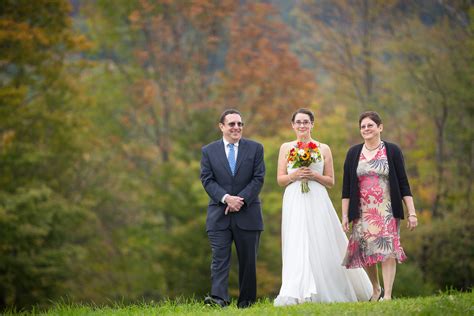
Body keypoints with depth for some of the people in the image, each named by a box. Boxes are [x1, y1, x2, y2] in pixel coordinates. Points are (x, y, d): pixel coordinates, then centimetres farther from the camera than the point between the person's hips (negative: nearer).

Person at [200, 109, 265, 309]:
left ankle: (246, 301, 12)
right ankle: (218, 298, -21)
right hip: (219, 215, -1)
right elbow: (207, 180, -1)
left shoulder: (255, 148, 6)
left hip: (247, 214, 1)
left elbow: (258, 178, -1)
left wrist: (240, 200, -14)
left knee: (248, 260, 5)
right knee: (220, 258, -11)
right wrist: (226, 198, -17)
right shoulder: (209, 151, 7)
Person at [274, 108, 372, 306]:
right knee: (297, 245, -9)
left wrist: (314, 175, -10)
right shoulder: (286, 148, 10)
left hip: (317, 202, 0)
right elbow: (280, 179, 8)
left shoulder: (323, 149, 8)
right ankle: (294, 294, -12)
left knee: (322, 245, -2)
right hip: (294, 203, 0)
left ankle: (328, 293, 10)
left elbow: (331, 181, 8)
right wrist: (295, 175, -12)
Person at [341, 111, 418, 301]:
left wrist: (412, 213, -5)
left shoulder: (392, 151, 2)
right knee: (364, 250, 3)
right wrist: (345, 215, 2)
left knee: (387, 249, -11)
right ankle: (376, 289, 25)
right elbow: (346, 188, 7)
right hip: (362, 212, 2)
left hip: (387, 211, -2)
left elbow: (403, 184, 0)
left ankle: (387, 295, -12)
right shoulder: (353, 153, 7)